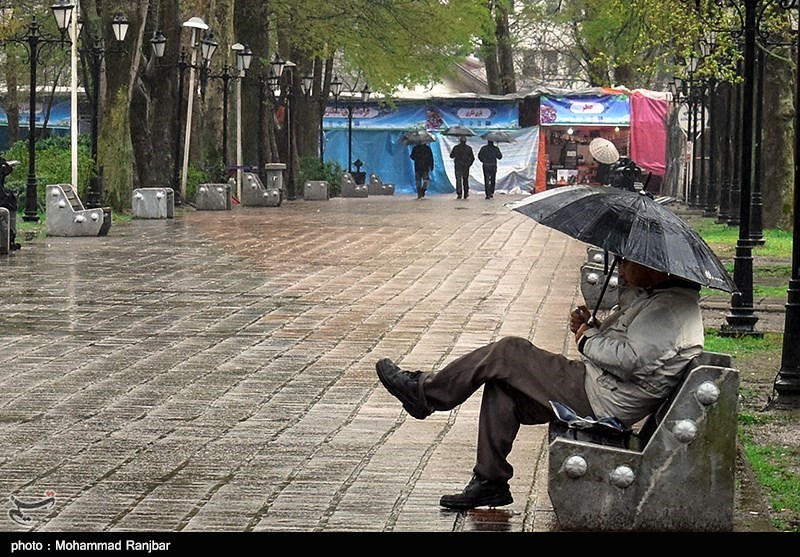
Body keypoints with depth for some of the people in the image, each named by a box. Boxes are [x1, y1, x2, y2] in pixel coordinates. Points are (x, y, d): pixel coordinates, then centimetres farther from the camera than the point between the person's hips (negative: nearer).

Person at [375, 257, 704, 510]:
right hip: (596, 390, 11)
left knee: (508, 352, -9)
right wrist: (590, 325, 1)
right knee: (502, 387, 12)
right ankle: (490, 481, 13)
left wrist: (588, 338, -11)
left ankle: (423, 392, 6)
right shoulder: (655, 298, 15)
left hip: (600, 400, -11)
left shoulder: (671, 307, -19)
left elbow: (630, 359, -28)